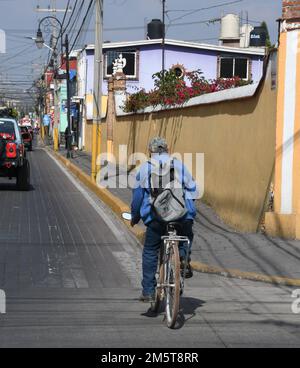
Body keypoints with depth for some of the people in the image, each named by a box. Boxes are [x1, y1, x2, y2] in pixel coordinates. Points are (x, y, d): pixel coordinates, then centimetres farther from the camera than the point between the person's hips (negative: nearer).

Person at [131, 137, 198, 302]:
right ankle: (184, 256, -1)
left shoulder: (145, 168, 9)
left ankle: (148, 291, 7)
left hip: (155, 216, -1)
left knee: (150, 252, 10)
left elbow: (137, 195, 12)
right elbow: (192, 190, 10)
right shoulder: (179, 165, 12)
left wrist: (135, 216, 24)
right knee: (186, 236, 30)